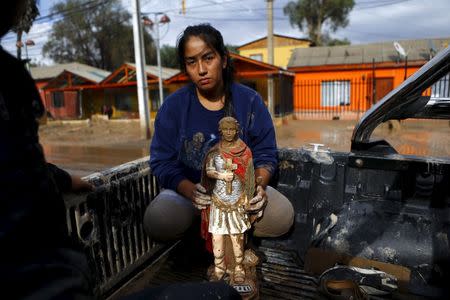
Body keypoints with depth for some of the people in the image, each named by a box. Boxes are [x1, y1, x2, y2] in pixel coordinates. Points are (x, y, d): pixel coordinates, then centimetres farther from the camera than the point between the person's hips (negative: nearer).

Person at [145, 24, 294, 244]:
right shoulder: (173, 106, -5)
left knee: (282, 216, -24)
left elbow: (266, 155, 0)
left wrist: (259, 185, -22)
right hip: (187, 188, 0)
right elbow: (162, 162, -7)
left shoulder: (249, 100, -3)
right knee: (157, 221, -30)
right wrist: (192, 191, -26)